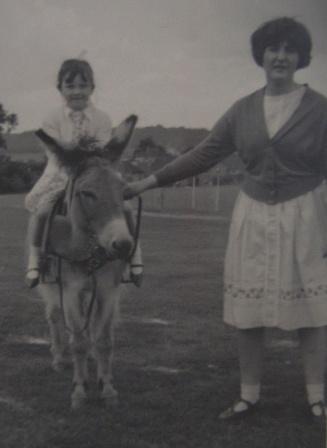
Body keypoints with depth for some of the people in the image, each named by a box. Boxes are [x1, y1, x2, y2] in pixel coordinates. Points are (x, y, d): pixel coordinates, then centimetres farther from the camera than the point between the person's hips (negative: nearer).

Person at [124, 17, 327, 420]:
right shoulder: (243, 110, 4)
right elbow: (203, 155, 6)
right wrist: (149, 182, 3)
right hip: (254, 216, 3)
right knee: (246, 309, 6)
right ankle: (249, 395, 18)